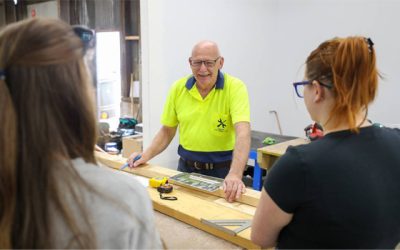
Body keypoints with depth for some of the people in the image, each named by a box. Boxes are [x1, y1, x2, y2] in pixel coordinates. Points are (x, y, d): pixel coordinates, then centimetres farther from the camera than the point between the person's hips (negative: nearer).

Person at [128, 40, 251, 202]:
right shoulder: (178, 88, -1)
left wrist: (235, 174, -40)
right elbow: (167, 131, 9)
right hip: (186, 167, 3)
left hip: (222, 170, -3)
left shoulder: (235, 87, -14)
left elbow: (243, 133, -27)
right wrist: (147, 155, -5)